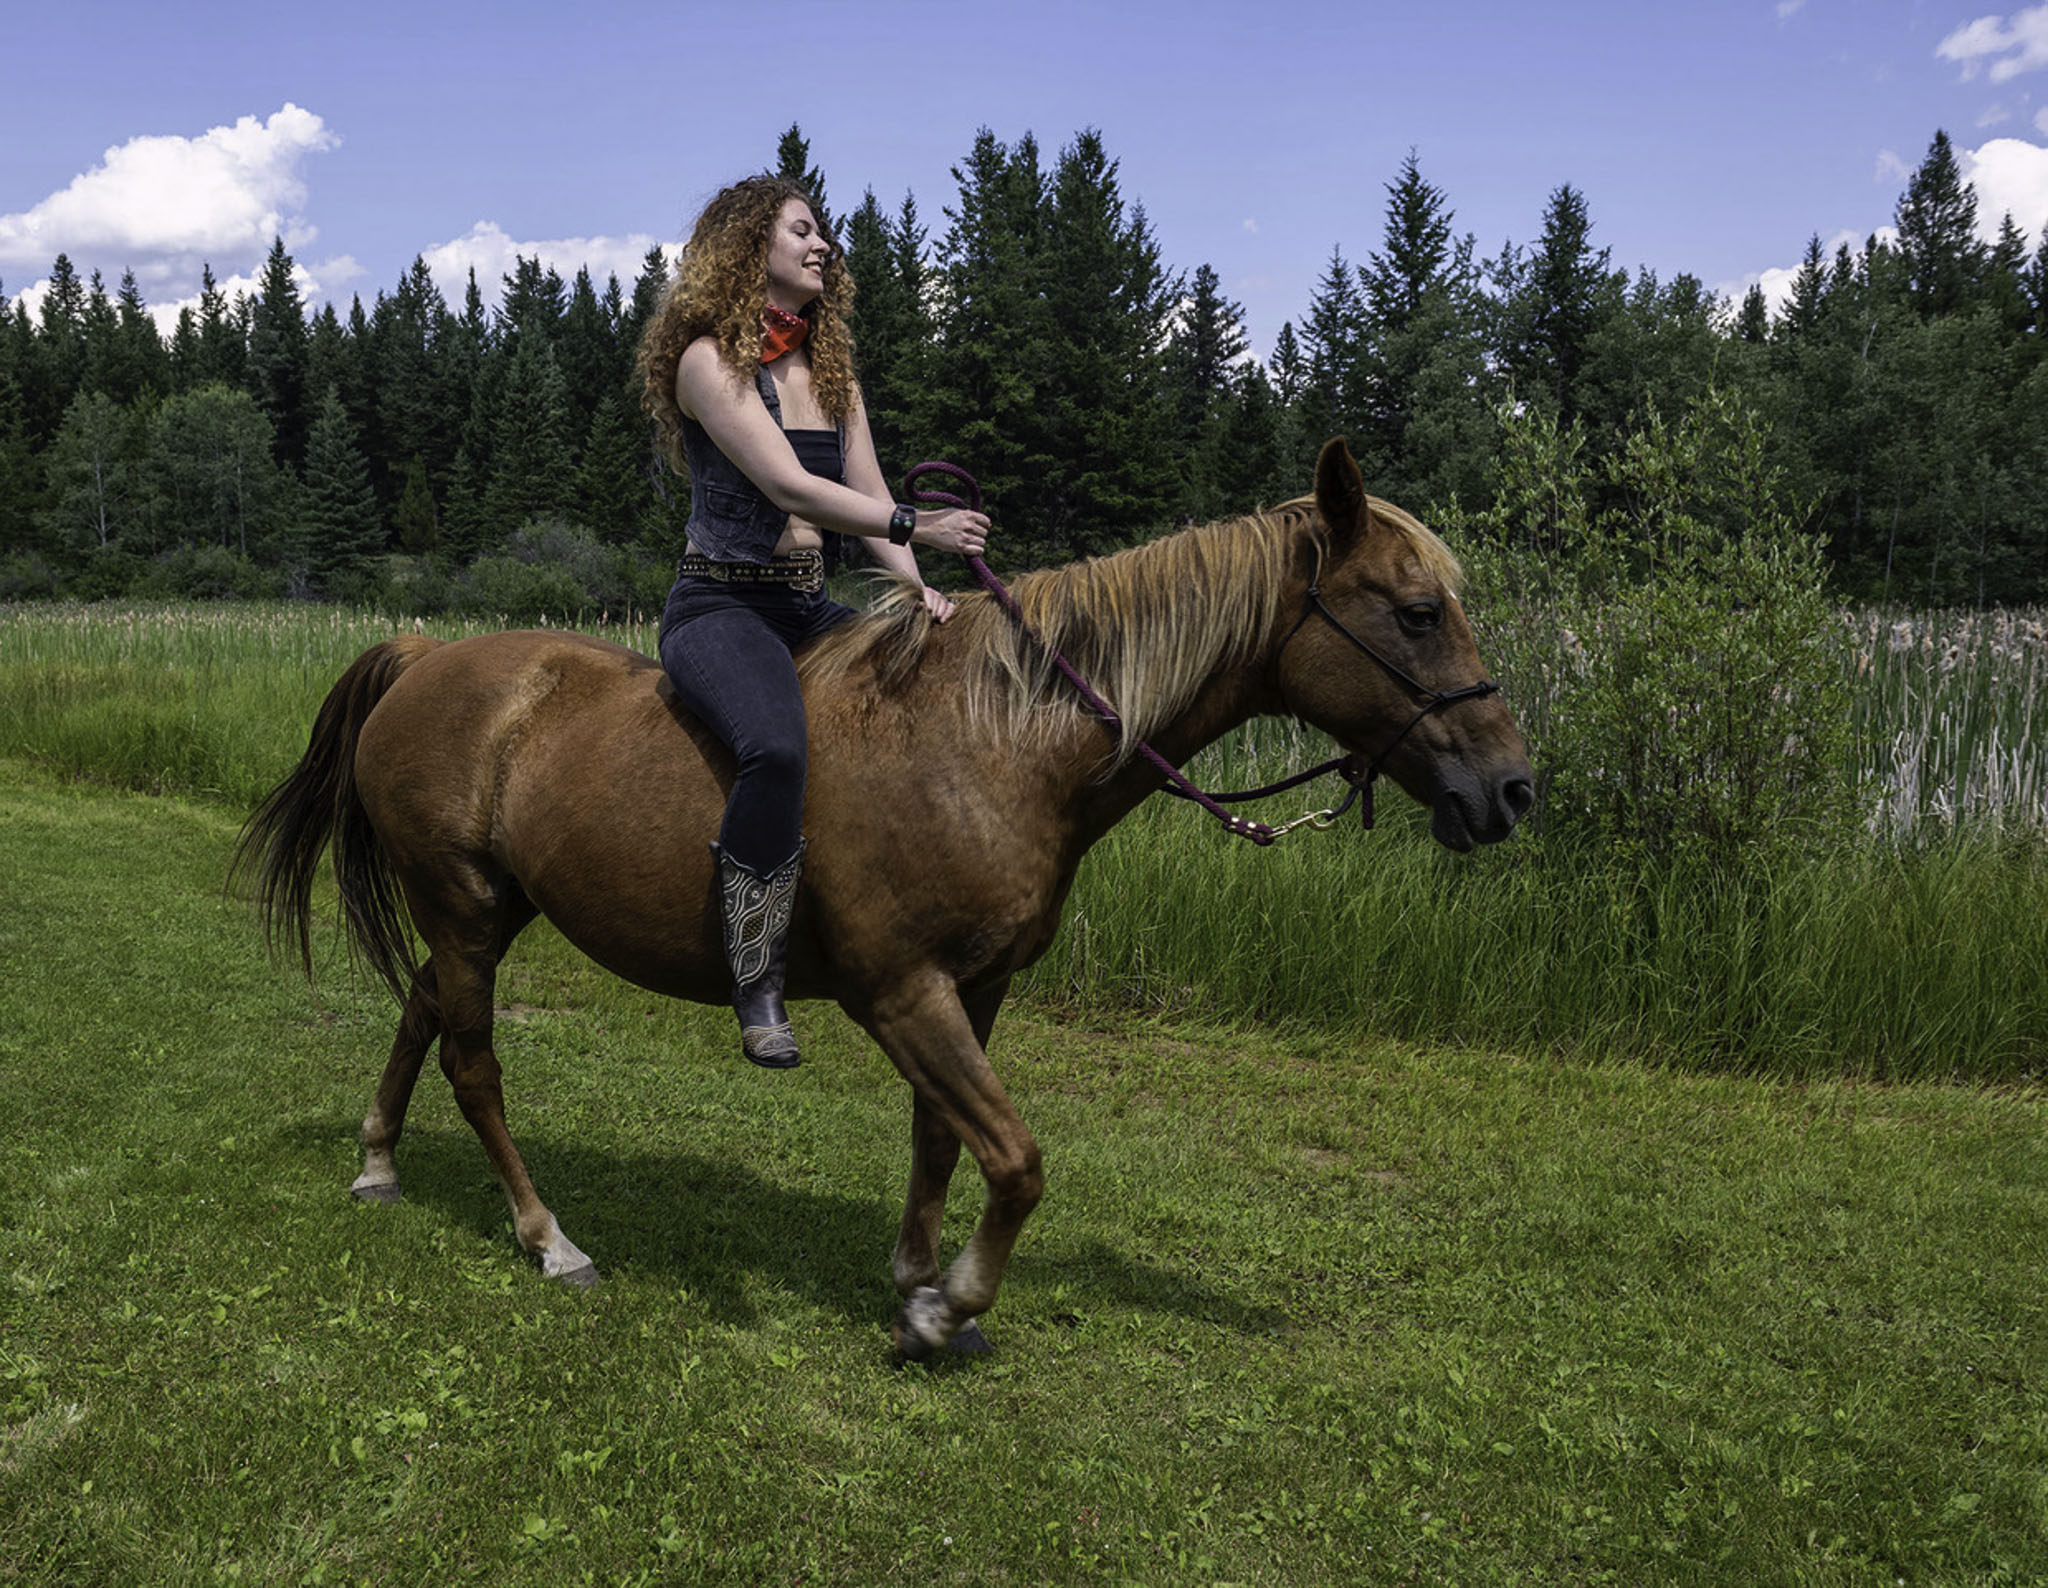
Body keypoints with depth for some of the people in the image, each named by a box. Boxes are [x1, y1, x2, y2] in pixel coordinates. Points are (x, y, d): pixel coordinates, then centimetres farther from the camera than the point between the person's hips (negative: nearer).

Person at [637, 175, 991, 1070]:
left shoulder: (829, 366, 17)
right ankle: (757, 988, -26)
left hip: (809, 605, 8)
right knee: (777, 750, -36)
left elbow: (868, 497, 9)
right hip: (721, 604, -8)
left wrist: (916, 591, -8)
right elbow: (791, 489, -18)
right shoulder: (709, 360, -7)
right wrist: (917, 527, -27)